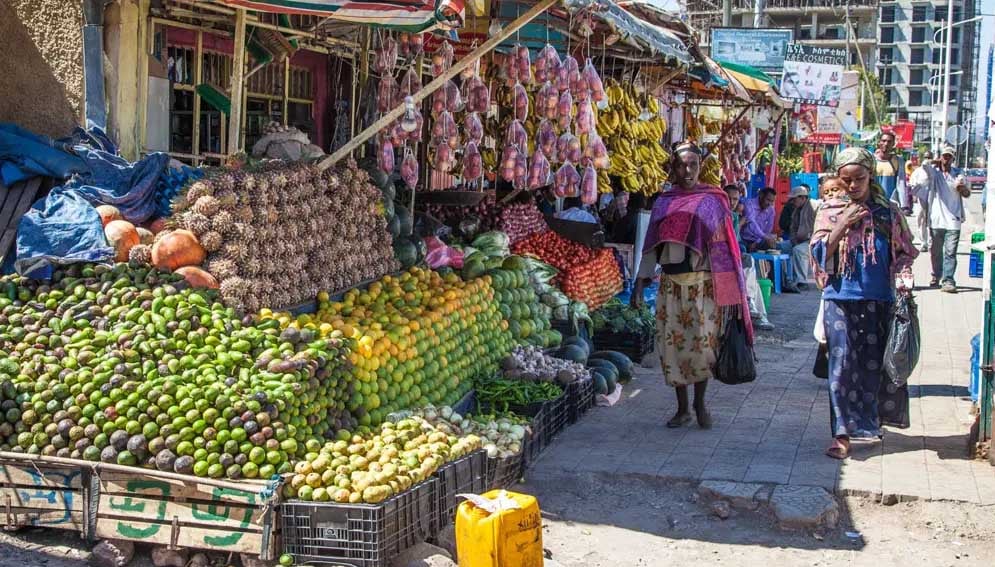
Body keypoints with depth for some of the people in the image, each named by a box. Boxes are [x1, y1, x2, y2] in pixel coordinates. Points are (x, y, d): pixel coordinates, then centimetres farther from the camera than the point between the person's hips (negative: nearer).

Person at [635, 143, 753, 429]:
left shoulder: (713, 199, 2)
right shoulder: (663, 202, 8)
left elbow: (723, 243, 1)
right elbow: (652, 244, 11)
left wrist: (728, 285, -5)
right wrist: (641, 282, 7)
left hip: (703, 283, -2)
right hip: (671, 284, 2)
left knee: (703, 341, -6)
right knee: (673, 342, 2)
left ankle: (700, 403, 13)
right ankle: (682, 408, 14)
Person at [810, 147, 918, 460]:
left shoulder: (889, 212, 5)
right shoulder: (830, 211, 2)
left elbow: (903, 254, 8)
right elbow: (819, 253, -3)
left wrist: (903, 285, -6)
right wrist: (842, 225, -12)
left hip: (879, 300, 1)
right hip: (841, 298, -1)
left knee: (875, 363, 8)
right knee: (843, 363, -4)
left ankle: (870, 421, 26)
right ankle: (843, 433, 0)